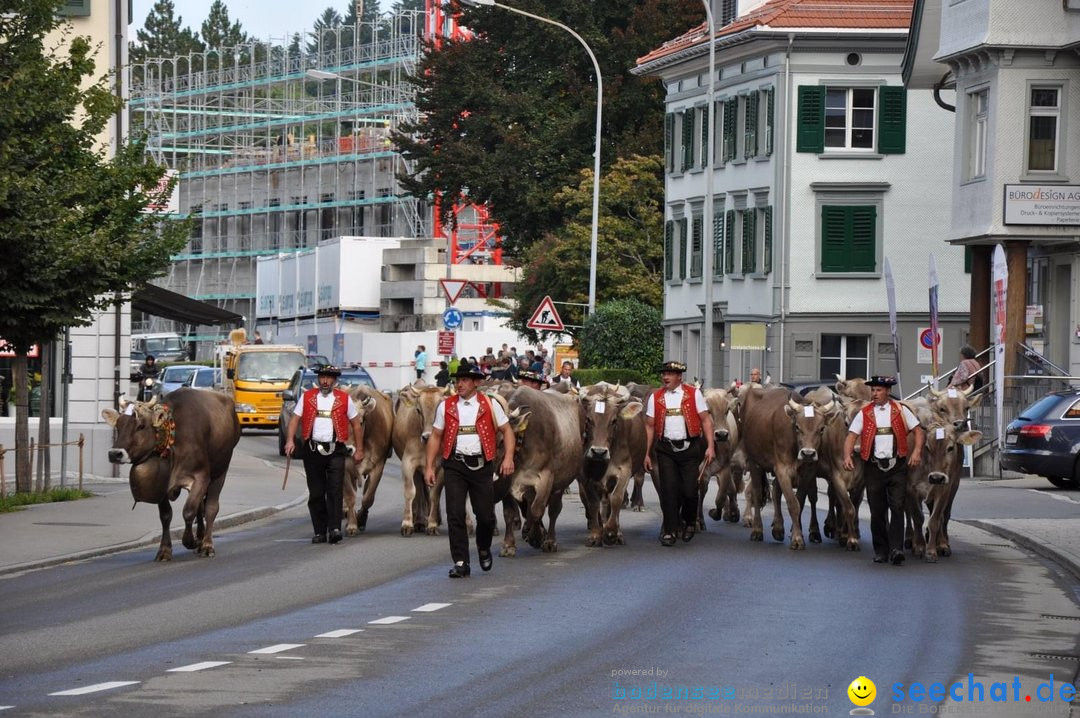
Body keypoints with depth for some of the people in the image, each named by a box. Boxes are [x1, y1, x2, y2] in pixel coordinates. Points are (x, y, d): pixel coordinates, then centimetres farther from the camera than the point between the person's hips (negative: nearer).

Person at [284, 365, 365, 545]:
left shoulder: (344, 399, 7)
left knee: (335, 491, -12)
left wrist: (359, 449, 8)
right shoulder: (307, 397, 10)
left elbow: (356, 424, 12)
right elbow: (295, 419, 7)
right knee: (316, 493, 4)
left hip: (336, 451, -2)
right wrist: (290, 440, -8)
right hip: (312, 449, 2)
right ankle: (320, 532, 10)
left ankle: (334, 529, -17)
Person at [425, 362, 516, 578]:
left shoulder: (490, 405, 4)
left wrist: (508, 457, -8)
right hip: (454, 465, 1)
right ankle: (460, 563, 0)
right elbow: (435, 437, 10)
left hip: (482, 465, -1)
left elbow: (507, 431, 6)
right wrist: (429, 466, 4)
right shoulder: (446, 406, 7)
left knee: (486, 515, 3)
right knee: (455, 515, -5)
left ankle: (484, 550, 32)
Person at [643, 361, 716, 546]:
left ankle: (689, 522, 25)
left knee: (689, 490, -3)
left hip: (690, 448, -1)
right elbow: (650, 426, 9)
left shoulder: (693, 394, 2)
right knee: (668, 490, -4)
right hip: (666, 449, 1)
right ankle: (669, 531, 5)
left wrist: (710, 446, -7)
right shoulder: (655, 398, 7)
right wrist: (647, 454, 6)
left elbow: (706, 420, 2)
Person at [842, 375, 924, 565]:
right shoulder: (864, 414, 8)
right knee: (877, 511, 5)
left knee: (897, 507, -10)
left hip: (897, 466, -1)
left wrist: (917, 451, -9)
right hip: (874, 467, 1)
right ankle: (881, 551, 15)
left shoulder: (901, 410, 7)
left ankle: (896, 550, -15)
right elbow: (851, 435, 1)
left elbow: (918, 430, 8)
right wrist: (847, 456, -17)